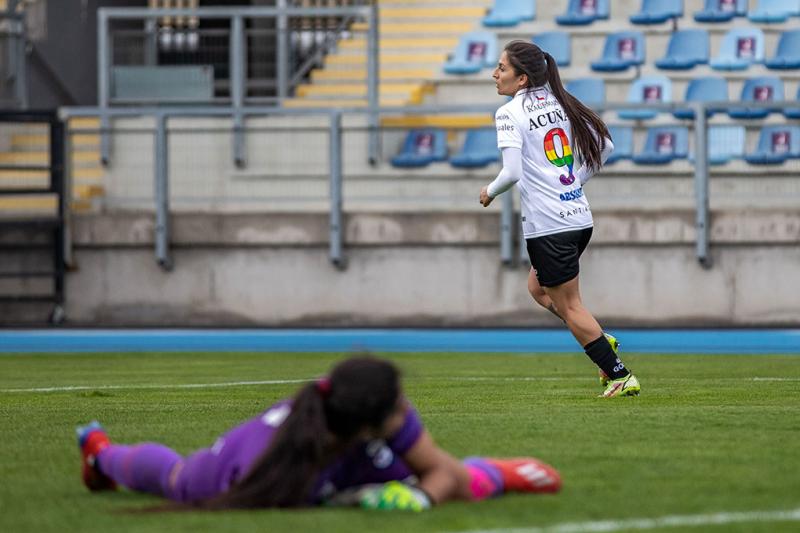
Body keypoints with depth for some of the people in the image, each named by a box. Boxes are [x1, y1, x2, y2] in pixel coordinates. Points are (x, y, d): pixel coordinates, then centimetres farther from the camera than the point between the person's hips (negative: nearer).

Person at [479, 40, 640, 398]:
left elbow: (512, 173, -20)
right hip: (580, 217, 8)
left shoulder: (510, 113, -11)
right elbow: (604, 146, 13)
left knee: (568, 305, 2)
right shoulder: (560, 103, 10)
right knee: (538, 288, 24)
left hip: (547, 225, -8)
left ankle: (620, 376, 1)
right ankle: (601, 341, 10)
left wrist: (490, 192, 0)